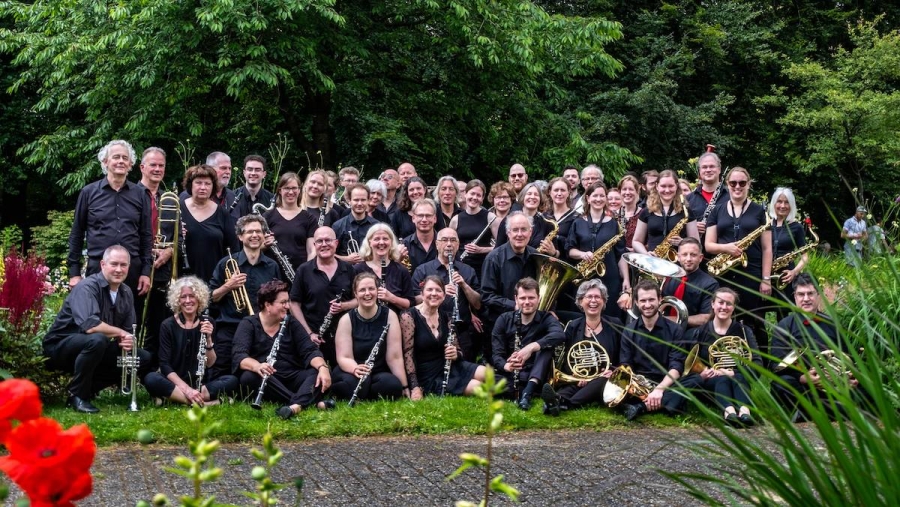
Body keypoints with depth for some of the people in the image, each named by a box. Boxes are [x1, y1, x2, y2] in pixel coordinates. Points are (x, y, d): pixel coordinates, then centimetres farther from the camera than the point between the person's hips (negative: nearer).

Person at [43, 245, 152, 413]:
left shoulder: (126, 292, 2)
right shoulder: (87, 287, -22)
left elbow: (129, 330, 5)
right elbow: (89, 326, -36)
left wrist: (128, 341, -19)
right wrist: (120, 333, -23)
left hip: (95, 351, 8)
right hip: (60, 347, -8)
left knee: (143, 359, -2)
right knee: (97, 339, -38)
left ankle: (89, 388, 3)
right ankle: (77, 394, -18)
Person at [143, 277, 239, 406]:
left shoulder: (207, 323, 2)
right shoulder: (168, 325, -4)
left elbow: (210, 364, -1)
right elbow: (165, 365, -11)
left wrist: (208, 339, -19)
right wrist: (186, 389, -25)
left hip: (201, 382, 2)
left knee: (232, 380, -24)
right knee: (151, 379, -32)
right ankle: (205, 401, -38)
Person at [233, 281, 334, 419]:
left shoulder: (292, 324, 11)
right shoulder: (248, 325, 0)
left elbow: (310, 351, -1)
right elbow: (239, 356, -16)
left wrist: (322, 367, -24)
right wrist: (257, 366, -39)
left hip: (292, 379, 3)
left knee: (319, 373, -22)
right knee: (249, 377, -35)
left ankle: (296, 406, -52)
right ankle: (314, 402, -43)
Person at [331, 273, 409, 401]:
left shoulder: (389, 316, -6)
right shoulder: (347, 320, -7)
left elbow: (394, 356, -9)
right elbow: (344, 357, -14)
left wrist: (404, 386, -16)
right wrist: (355, 369, -37)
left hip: (379, 374, 2)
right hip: (352, 373, -2)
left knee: (394, 385, -33)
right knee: (353, 383, -38)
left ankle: (362, 397, -4)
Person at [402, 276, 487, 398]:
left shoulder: (446, 318, 10)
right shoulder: (409, 317, -10)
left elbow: (458, 351, 14)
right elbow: (407, 354, -15)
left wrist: (455, 354, -12)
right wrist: (415, 387, -23)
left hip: (450, 368, 7)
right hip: (429, 378, -7)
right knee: (477, 387, -24)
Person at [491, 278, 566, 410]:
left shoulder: (546, 319, 0)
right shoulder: (504, 320, 3)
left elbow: (560, 335, -25)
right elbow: (497, 354, -4)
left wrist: (531, 347, -39)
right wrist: (506, 366, -29)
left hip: (535, 376, 0)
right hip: (510, 376, 0)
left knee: (547, 344, -25)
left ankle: (529, 389, -40)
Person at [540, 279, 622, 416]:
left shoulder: (615, 325, 8)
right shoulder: (572, 327, 11)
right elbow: (565, 361, 7)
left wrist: (613, 372, -11)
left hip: (604, 381, -1)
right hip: (578, 381, 1)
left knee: (602, 382, -36)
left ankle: (563, 403, -59)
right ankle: (558, 398, -68)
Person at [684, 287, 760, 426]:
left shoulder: (743, 331, 8)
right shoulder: (699, 333, 11)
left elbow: (758, 364, -3)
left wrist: (732, 373, -18)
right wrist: (701, 372, -18)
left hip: (736, 380, 0)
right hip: (709, 382, 0)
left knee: (739, 378, -34)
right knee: (722, 380, -35)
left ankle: (744, 411, -61)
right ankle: (729, 411, -63)